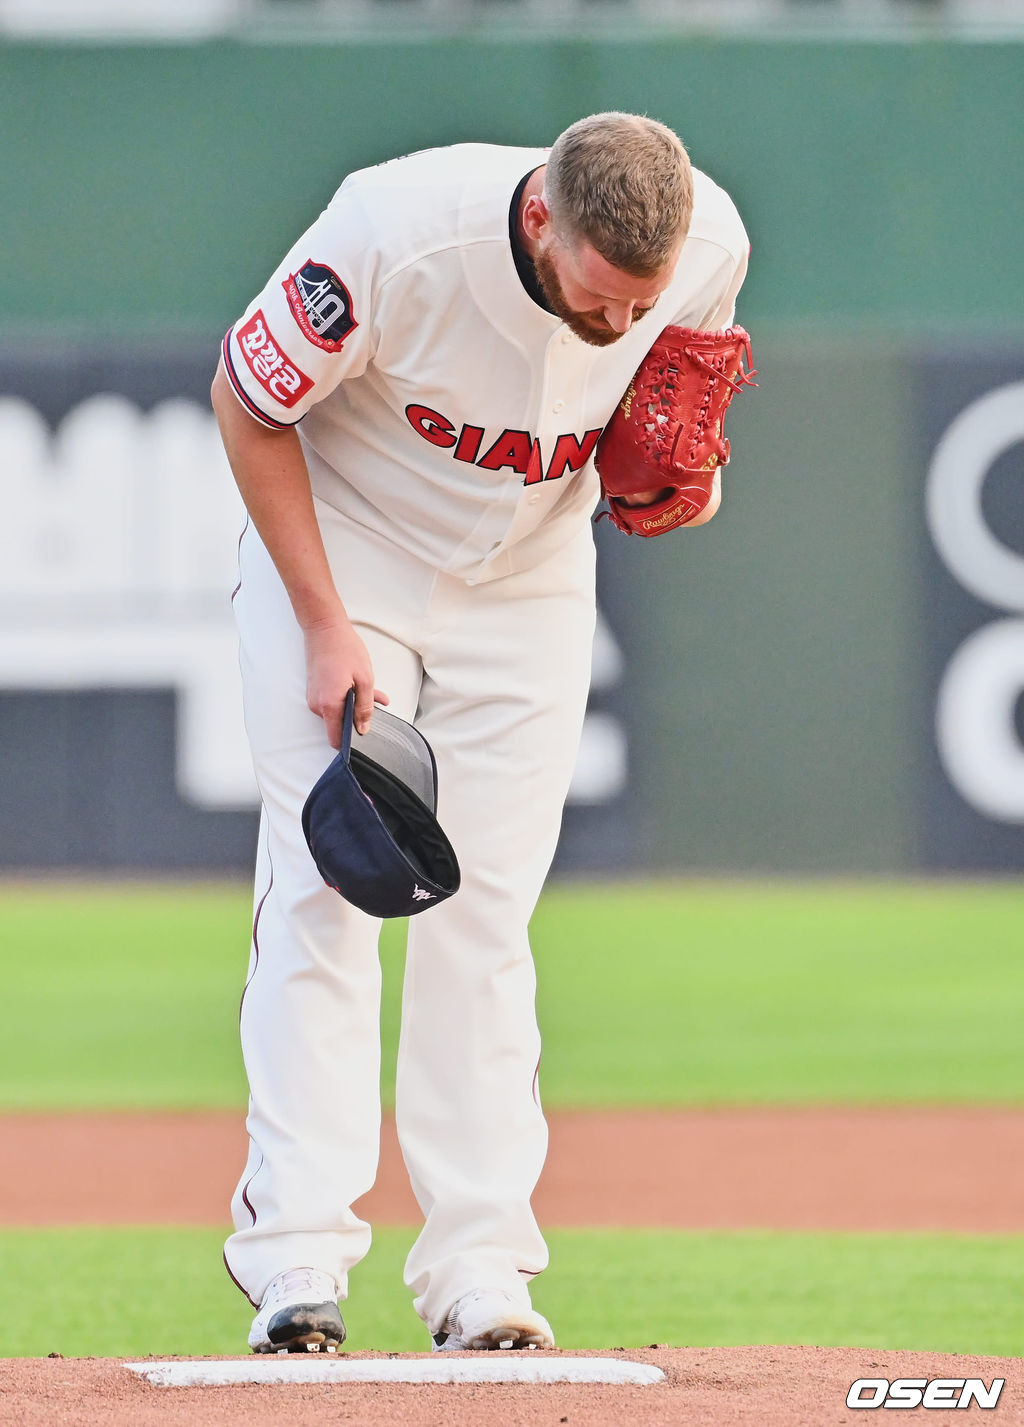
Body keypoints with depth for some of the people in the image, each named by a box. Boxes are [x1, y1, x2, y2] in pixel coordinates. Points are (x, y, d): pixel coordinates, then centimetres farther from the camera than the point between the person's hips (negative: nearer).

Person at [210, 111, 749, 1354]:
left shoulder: (710, 247, -22)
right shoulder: (394, 236, -34)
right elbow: (247, 403, -18)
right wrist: (325, 628, -19)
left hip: (527, 582, 3)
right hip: (339, 545, -3)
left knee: (488, 910, -3)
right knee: (324, 887, -11)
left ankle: (478, 1266, -2)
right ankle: (296, 1254, -10)